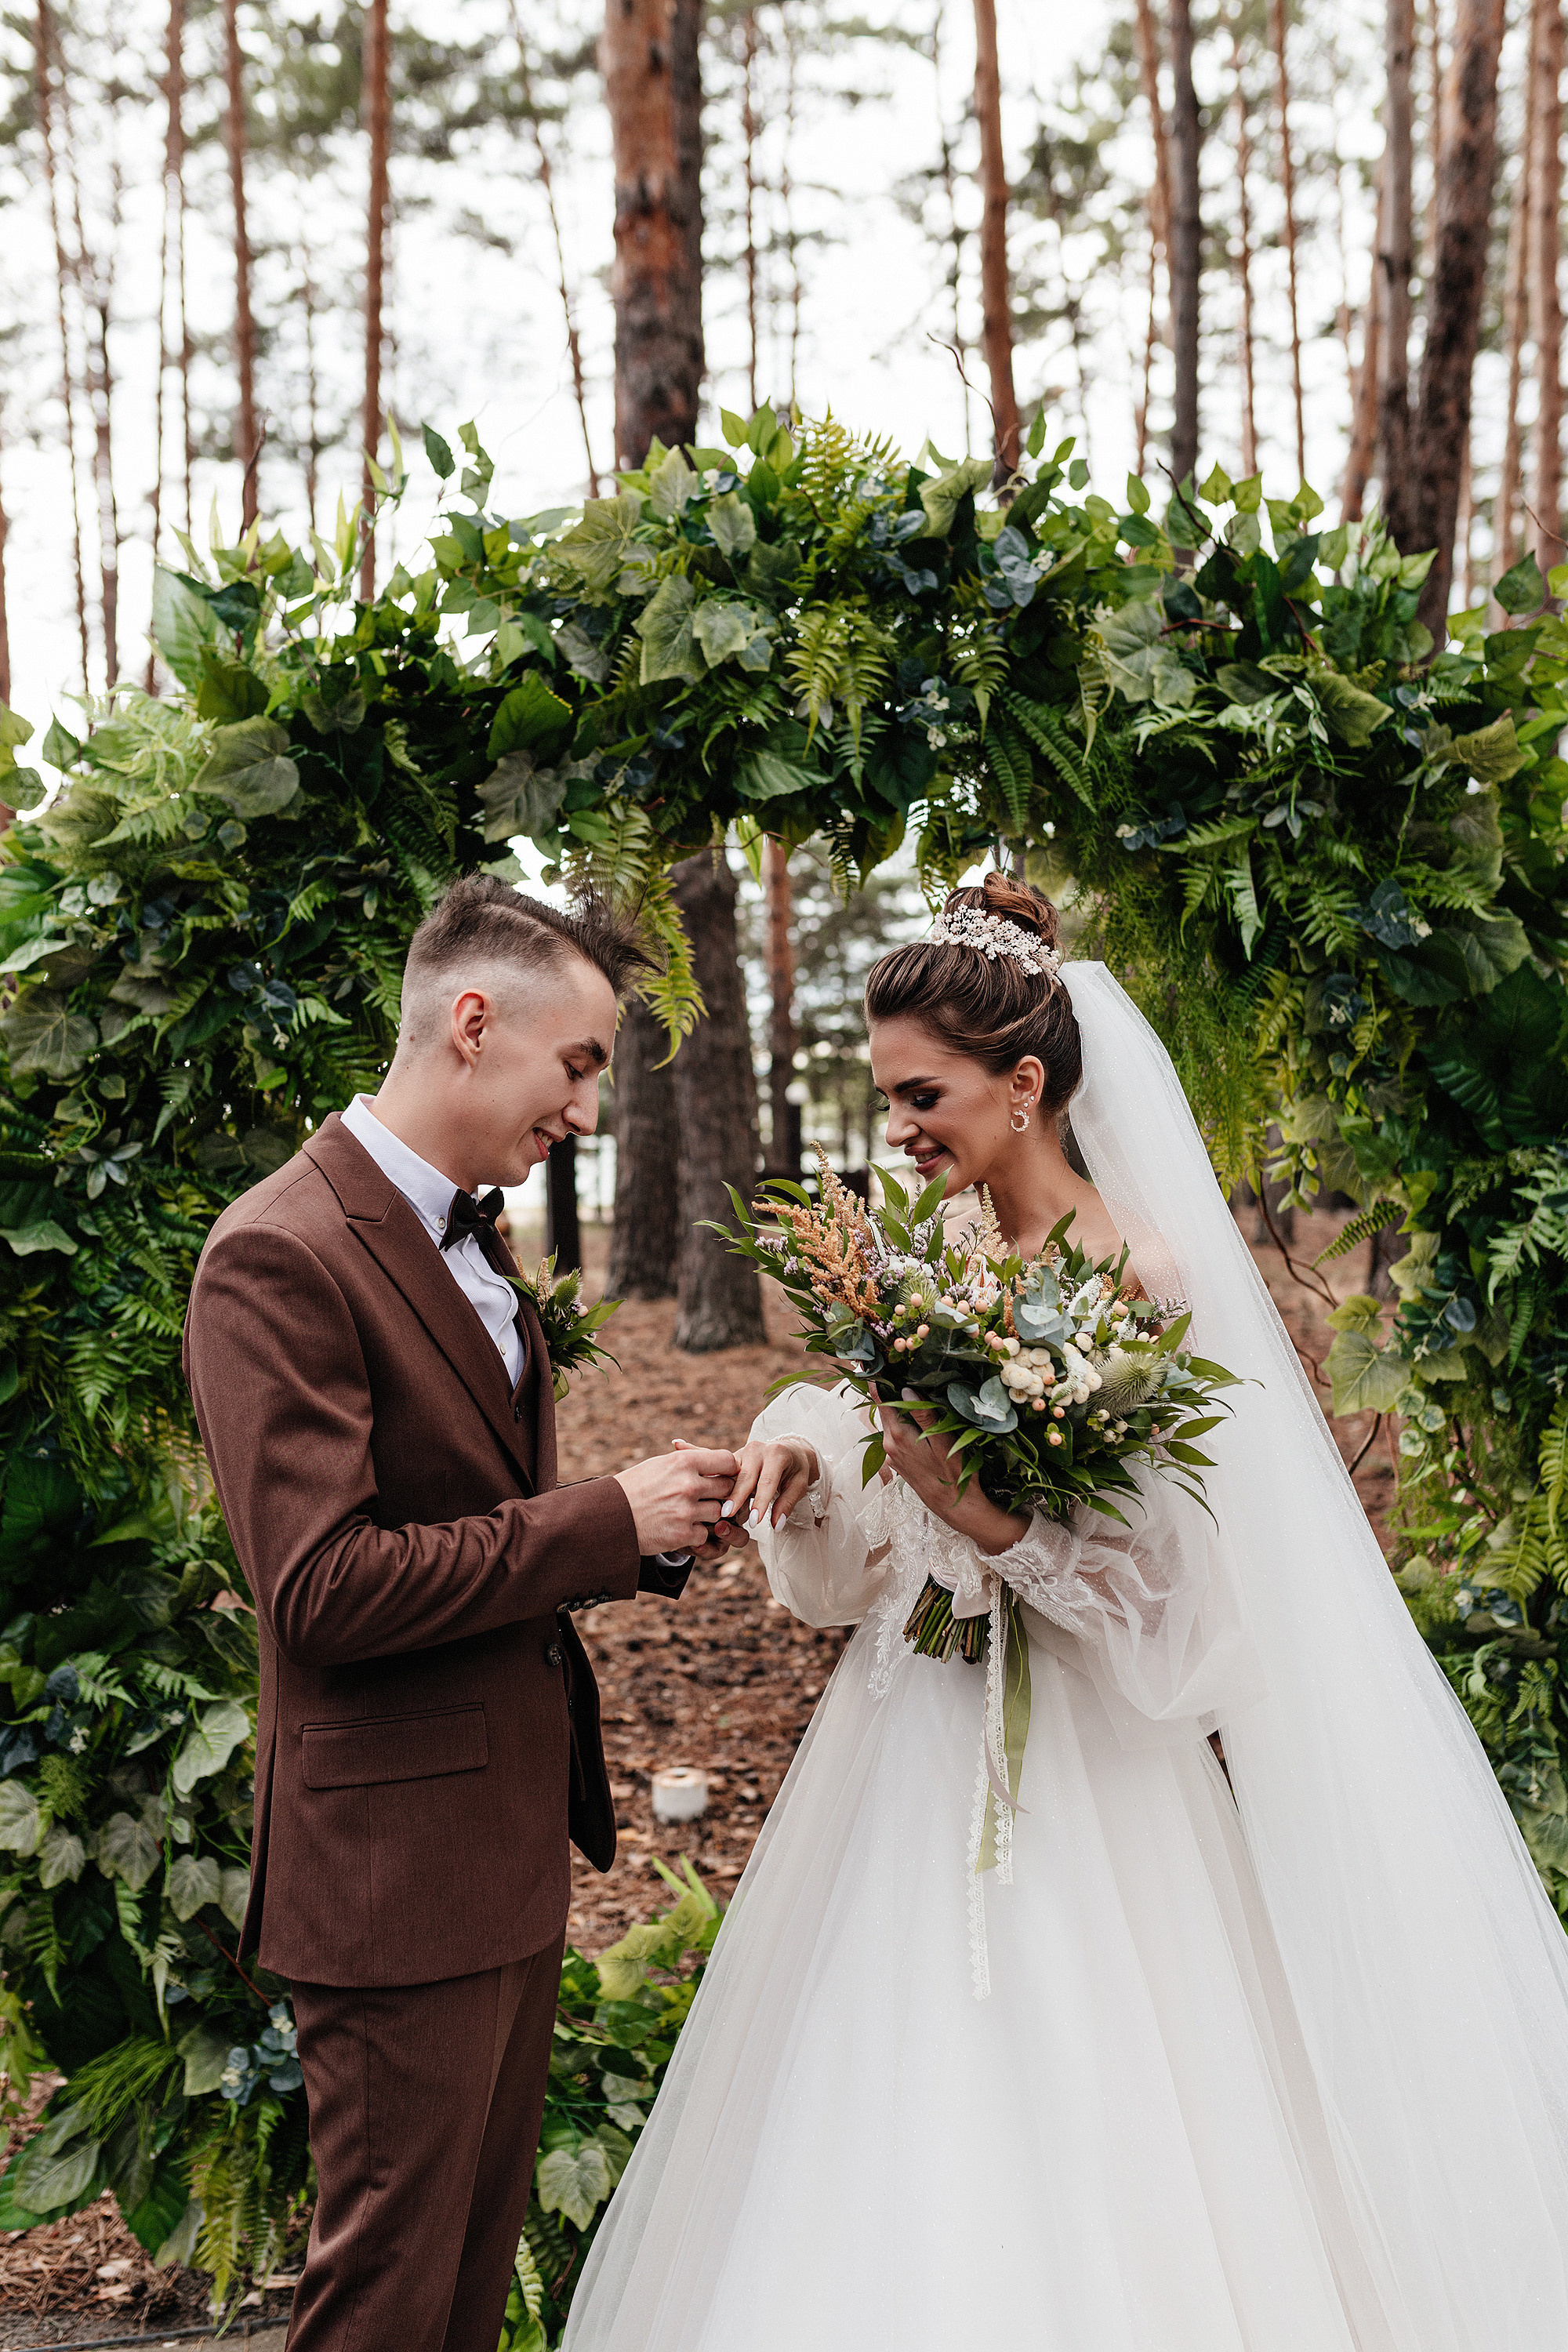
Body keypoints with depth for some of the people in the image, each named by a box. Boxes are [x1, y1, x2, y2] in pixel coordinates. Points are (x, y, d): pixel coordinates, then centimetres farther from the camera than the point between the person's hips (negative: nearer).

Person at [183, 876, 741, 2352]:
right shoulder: (280, 1257, -18)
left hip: (512, 1840, 9)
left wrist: (655, 1525, 2)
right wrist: (605, 1520, -18)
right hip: (398, 1858, -9)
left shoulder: (470, 1241, 13)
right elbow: (322, 1588, -24)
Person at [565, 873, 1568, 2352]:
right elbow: (857, 1564, 11)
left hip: (1073, 1784, -6)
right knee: (874, 2204, 12)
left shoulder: (1139, 1283, -13)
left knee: (1061, 2190, 2)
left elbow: (1166, 1604, -15)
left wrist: (987, 1520, -27)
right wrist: (800, 1473, -9)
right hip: (911, 1760, 7)